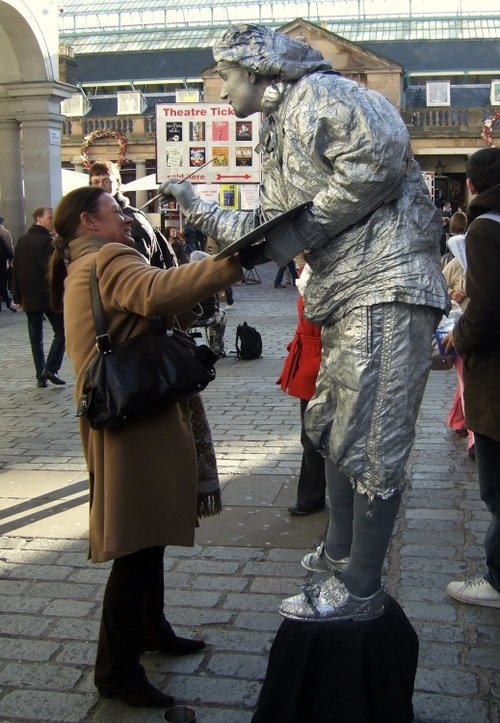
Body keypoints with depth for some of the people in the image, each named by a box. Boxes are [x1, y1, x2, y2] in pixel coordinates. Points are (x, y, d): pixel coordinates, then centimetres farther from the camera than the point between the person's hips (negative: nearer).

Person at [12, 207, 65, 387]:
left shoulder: (21, 241, 11)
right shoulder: (48, 241, -11)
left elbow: (15, 271, 13)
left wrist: (18, 297, 16)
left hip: (29, 298, 6)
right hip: (50, 297, -6)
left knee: (35, 337, 9)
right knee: (61, 331, 4)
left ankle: (40, 376, 8)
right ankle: (51, 369, -8)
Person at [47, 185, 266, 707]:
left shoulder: (81, 269, 22)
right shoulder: (109, 259, -12)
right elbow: (155, 292, -34)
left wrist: (188, 308, 5)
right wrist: (230, 264, -39)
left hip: (129, 413, 11)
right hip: (135, 418, -11)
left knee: (149, 532, 21)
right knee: (138, 545, -5)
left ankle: (151, 629, 37)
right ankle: (117, 669, 5)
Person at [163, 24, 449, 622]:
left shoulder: (315, 95, -6)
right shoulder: (277, 133, 24)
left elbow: (381, 156, -22)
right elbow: (270, 230, 25)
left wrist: (303, 228, -16)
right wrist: (199, 210, 24)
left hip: (385, 287, -11)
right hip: (348, 297, 11)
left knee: (369, 443, -6)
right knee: (332, 427, 18)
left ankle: (360, 592, 5)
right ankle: (341, 552, 34)